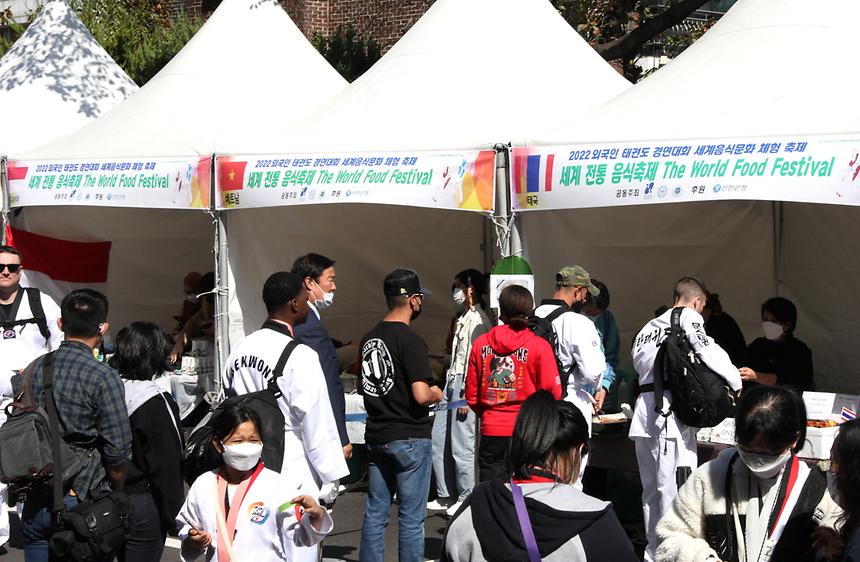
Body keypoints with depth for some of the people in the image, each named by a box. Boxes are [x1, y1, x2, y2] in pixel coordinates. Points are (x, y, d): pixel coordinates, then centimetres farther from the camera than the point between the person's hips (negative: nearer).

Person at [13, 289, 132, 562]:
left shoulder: (32, 371, 4)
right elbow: (118, 453, -12)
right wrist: (116, 495, 5)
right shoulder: (103, 378, -12)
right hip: (82, 502, -5)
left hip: (35, 505, 5)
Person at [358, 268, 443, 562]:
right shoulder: (410, 340, -16)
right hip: (410, 438, -7)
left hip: (376, 436, 7)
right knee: (411, 517, 0)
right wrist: (437, 394, -3)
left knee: (375, 513, 11)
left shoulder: (369, 338, 8)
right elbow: (421, 395, -22)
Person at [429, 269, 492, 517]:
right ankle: (444, 496, 19)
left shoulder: (478, 320, -12)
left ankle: (466, 497, 5)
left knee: (462, 445, -5)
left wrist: (467, 396, -19)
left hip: (465, 385, -10)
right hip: (451, 383, 10)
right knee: (437, 442, 10)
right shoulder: (462, 318, 17)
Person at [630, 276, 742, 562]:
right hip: (671, 411, -8)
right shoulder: (689, 318, -2)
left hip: (643, 413, 8)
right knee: (675, 491, -8)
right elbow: (709, 352, -12)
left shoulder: (649, 327, 21)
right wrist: (736, 383, 2)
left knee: (652, 490, 15)